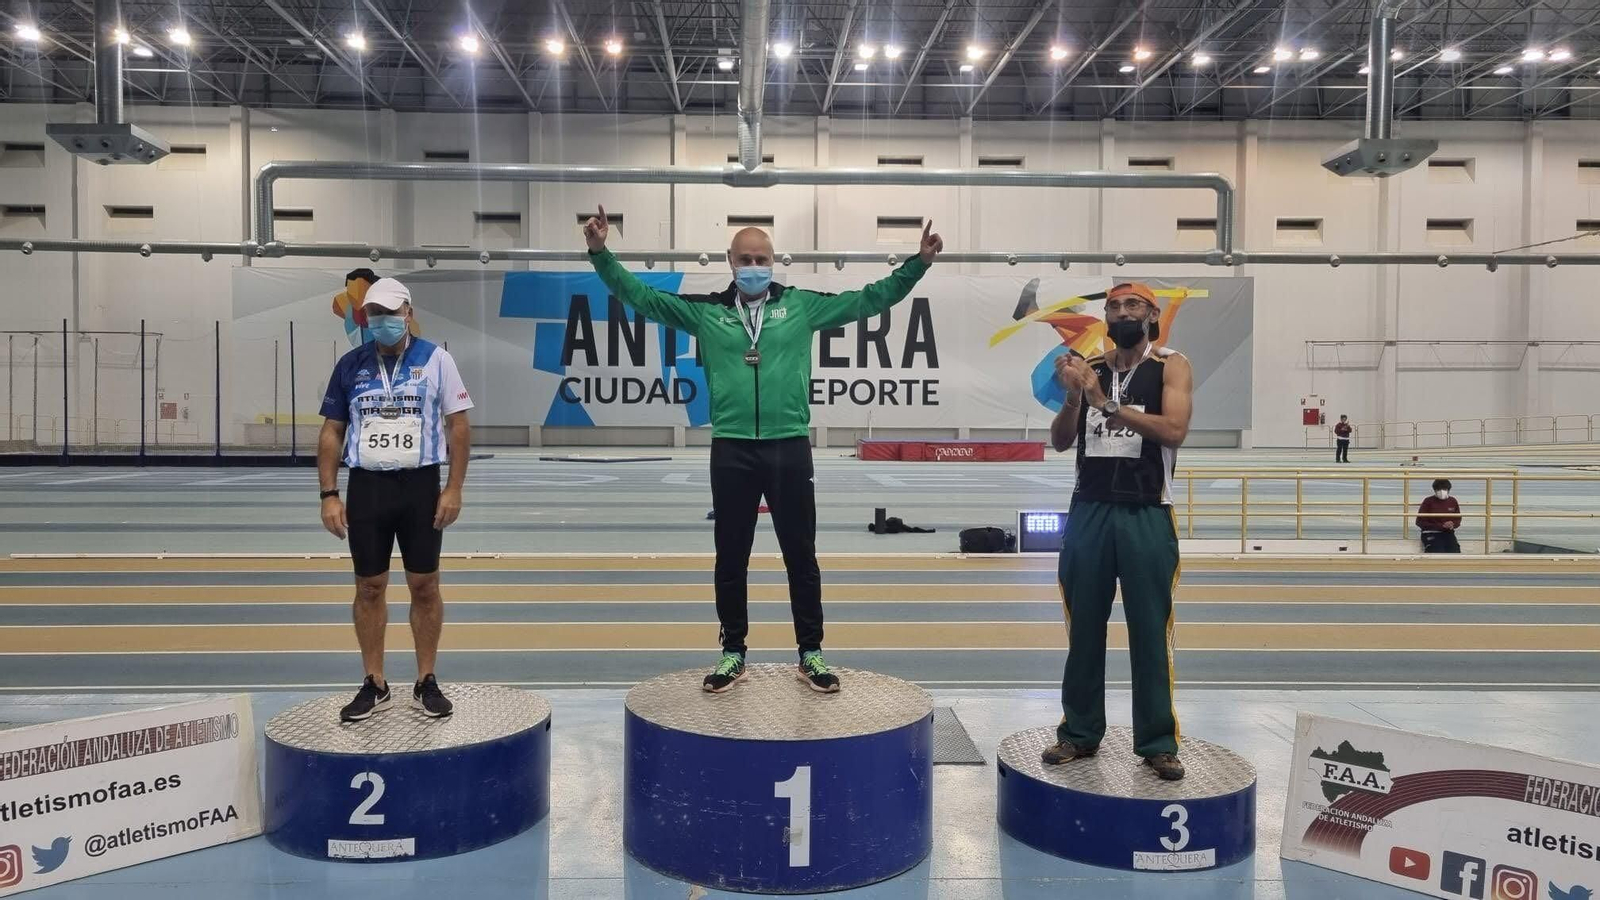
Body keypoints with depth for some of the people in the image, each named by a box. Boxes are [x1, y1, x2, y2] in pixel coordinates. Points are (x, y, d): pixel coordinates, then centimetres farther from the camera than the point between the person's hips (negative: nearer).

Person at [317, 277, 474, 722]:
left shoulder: (435, 359, -2)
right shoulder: (351, 365, 5)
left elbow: (459, 426, -2)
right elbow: (332, 432, 7)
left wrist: (454, 489, -8)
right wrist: (329, 495, 0)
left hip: (420, 486, -2)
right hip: (366, 488, 2)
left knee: (424, 585, 4)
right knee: (369, 588, 7)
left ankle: (426, 682, 16)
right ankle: (374, 685, 18)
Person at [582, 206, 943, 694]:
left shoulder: (801, 305, 5)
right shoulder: (705, 310, 6)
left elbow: (870, 299, 5)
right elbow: (640, 295, 6)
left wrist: (918, 263, -2)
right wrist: (601, 254, -3)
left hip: (790, 448, 0)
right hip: (731, 451, 1)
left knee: (801, 556, 8)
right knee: (731, 558, 9)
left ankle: (811, 653, 20)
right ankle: (733, 653, 23)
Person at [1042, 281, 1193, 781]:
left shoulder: (1171, 365, -1)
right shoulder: (1088, 367, 9)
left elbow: (1174, 431, -17)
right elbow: (1060, 442, 4)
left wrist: (1108, 404, -22)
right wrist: (1073, 395, -14)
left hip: (1146, 515, -3)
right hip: (1089, 511, 3)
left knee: (1150, 632, 2)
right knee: (1083, 628, 9)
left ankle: (1158, 742, 12)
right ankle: (1079, 731, 20)